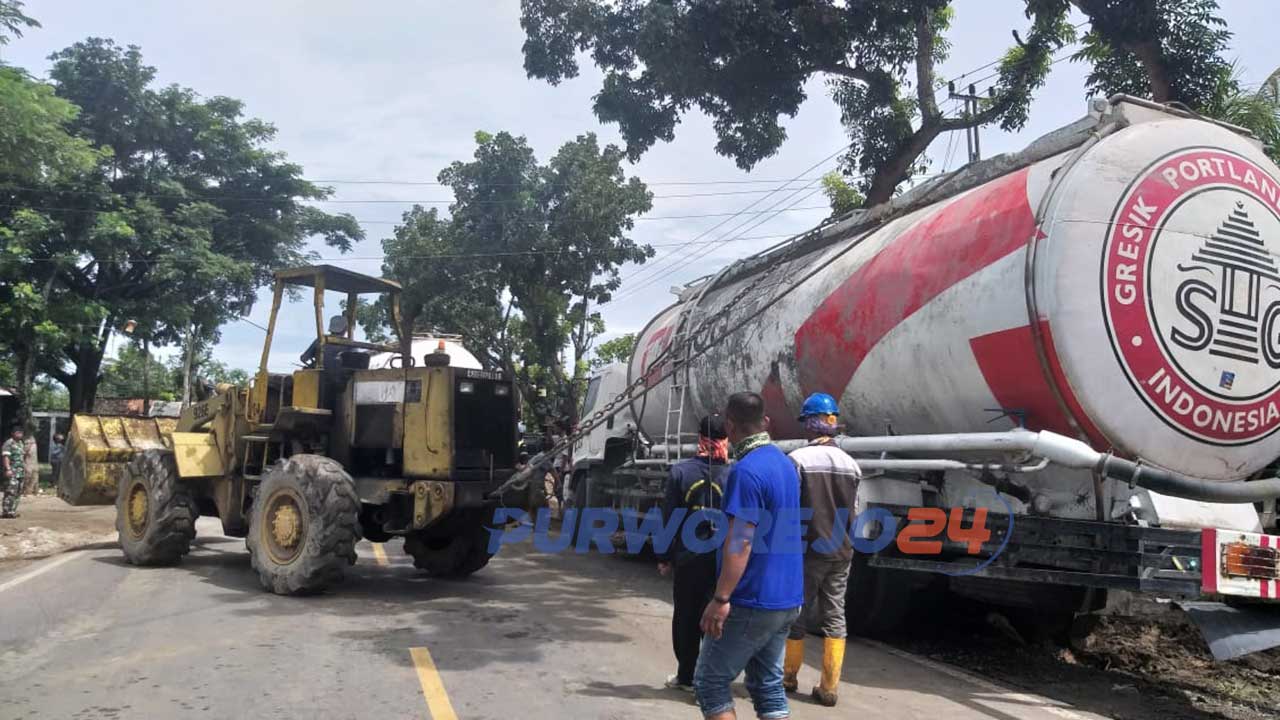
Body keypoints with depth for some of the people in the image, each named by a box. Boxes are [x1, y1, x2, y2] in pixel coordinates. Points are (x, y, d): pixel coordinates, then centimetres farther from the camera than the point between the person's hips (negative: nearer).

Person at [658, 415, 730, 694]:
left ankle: (687, 676, 25)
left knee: (685, 617, 15)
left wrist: (664, 557, 6)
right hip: (723, 559, 0)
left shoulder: (680, 471, -5)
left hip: (688, 558, 0)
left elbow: (668, 518, -2)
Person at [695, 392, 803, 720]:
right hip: (786, 600, 9)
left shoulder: (746, 471, -18)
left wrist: (721, 599, -20)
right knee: (769, 685, 14)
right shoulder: (785, 463, 10)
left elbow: (740, 542, -22)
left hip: (752, 602, -8)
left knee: (710, 683, 4)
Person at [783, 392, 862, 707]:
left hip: (807, 550, -4)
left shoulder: (798, 459, -13)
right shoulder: (851, 464, 4)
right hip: (840, 553, 4)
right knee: (834, 617, 7)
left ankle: (789, 675, 24)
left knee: (796, 614, 10)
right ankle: (828, 687, 9)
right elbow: (853, 512, 8)